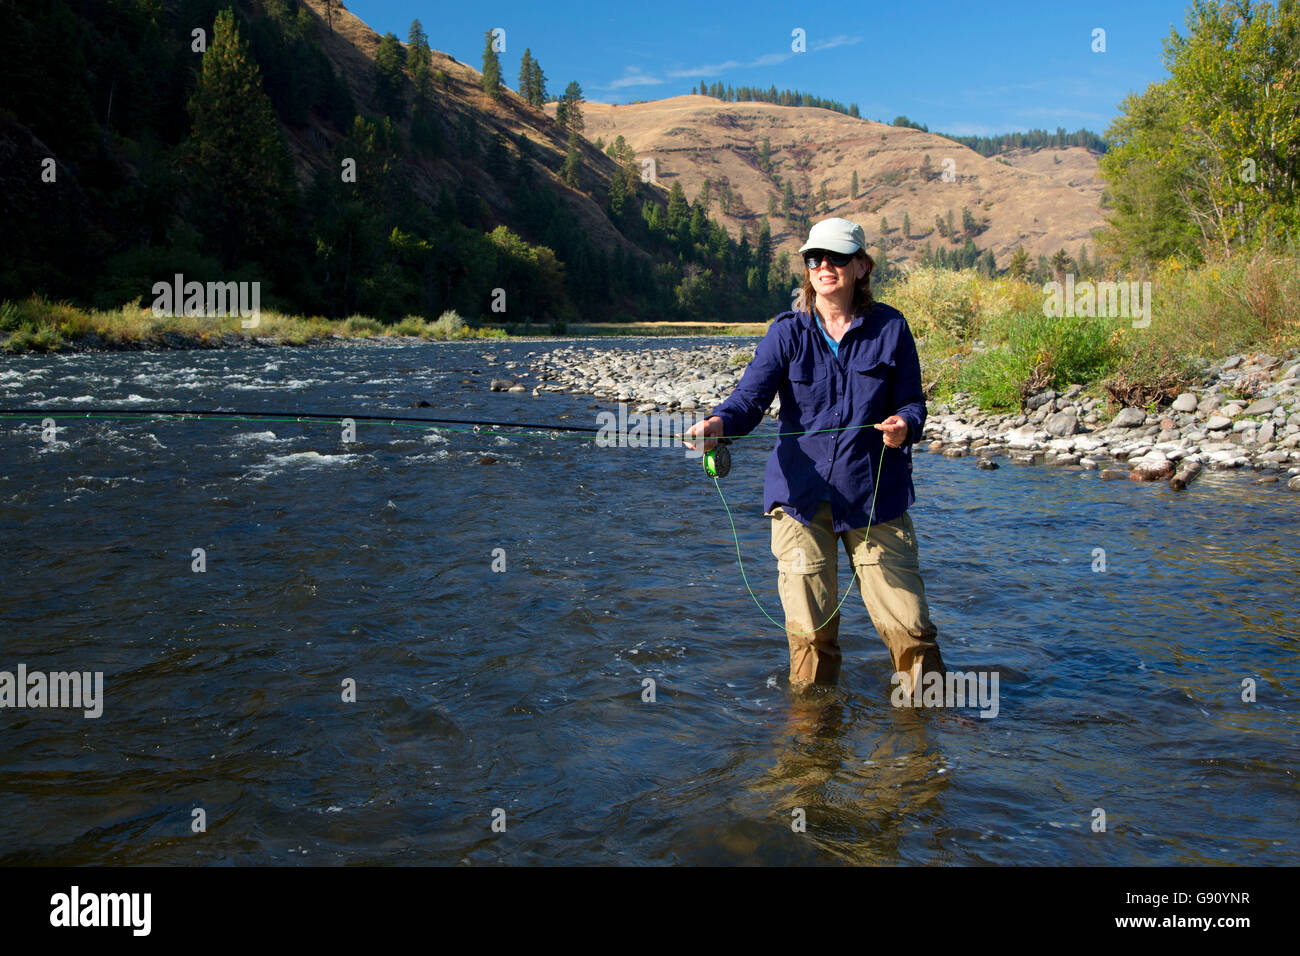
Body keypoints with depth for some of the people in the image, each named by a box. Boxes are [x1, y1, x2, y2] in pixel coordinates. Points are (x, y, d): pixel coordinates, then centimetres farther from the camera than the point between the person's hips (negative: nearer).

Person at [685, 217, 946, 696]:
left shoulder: (890, 327, 3)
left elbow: (913, 402, 5)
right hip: (802, 495, 0)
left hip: (876, 496, 0)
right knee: (810, 628, 2)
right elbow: (751, 395, -10)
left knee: (908, 624, -1)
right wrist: (718, 424, -32)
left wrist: (904, 424, -19)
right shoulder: (787, 332, 1)